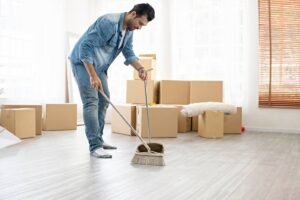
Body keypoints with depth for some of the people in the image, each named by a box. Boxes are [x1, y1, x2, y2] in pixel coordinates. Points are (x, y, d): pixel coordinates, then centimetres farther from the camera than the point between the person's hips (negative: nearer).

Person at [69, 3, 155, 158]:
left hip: (99, 66, 9)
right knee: (91, 102, -15)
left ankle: (98, 140, 19)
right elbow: (85, 47, -30)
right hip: (83, 62, -9)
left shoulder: (129, 30, 0)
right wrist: (93, 76, -31)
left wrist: (140, 68, -13)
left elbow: (129, 53, 7)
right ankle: (95, 147, -14)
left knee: (103, 100, 9)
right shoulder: (109, 22, -28)